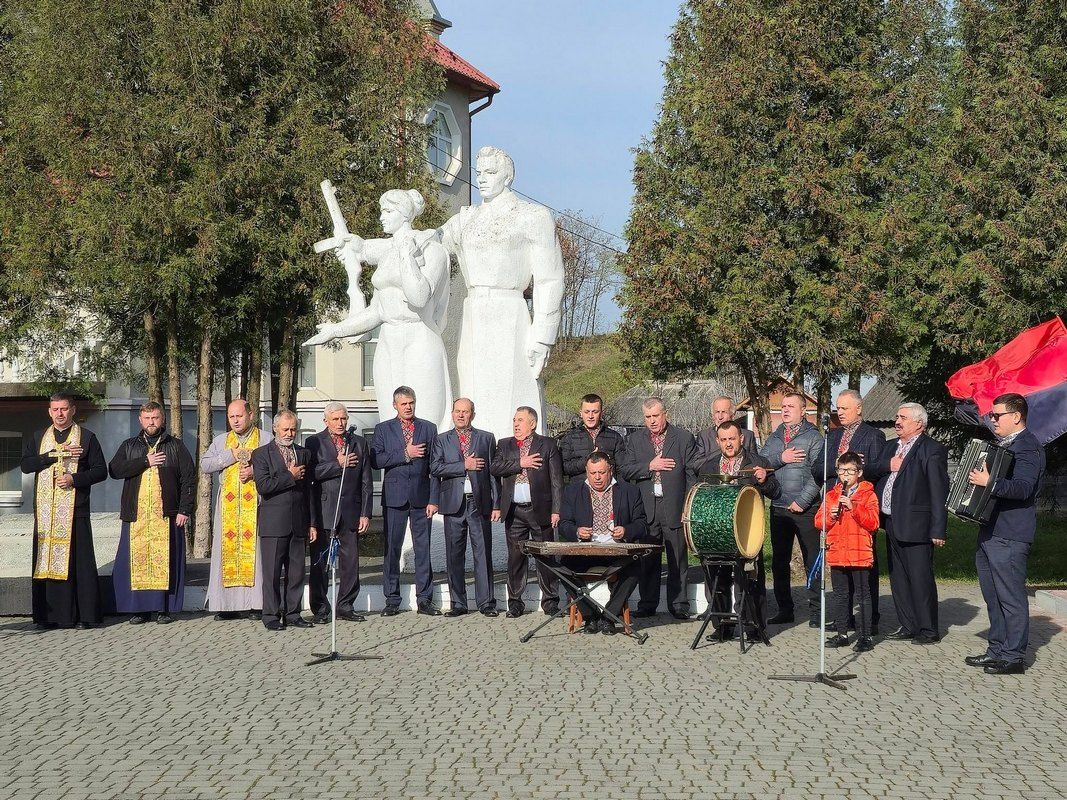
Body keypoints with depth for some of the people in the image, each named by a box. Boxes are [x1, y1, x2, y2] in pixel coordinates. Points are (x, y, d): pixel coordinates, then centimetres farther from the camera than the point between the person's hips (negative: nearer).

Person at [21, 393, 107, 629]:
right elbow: (25, 465, 1)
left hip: (75, 511, -3)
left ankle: (85, 615, -3)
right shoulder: (38, 438, 17)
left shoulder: (86, 437, 8)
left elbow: (101, 470, 4)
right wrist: (55, 454, -9)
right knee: (47, 561, -1)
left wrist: (74, 479, -11)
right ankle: (49, 616, 3)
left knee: (78, 561, -6)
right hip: (46, 512, 3)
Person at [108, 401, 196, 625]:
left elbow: (189, 478, 4)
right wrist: (145, 461, -8)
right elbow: (115, 470, -1)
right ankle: (139, 608, 3)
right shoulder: (129, 446, 16)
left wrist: (185, 510, -6)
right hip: (136, 516, 2)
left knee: (164, 560, -4)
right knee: (136, 561, -2)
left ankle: (164, 608, 2)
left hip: (166, 515, -2)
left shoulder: (175, 446, 10)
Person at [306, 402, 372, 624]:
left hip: (350, 511, 2)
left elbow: (366, 482, 9)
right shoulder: (314, 442, 4)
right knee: (320, 562, 1)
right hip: (323, 511, -2)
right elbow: (311, 473, -11)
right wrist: (337, 464, -13)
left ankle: (345, 606, 14)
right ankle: (320, 609, 8)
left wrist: (365, 514, 3)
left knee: (350, 561, 4)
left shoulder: (359, 443, 11)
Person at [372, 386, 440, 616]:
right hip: (394, 498, -1)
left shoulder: (429, 428, 10)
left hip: (421, 497, 1)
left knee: (423, 548, 1)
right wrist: (404, 454, -12)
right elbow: (375, 461, -5)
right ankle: (392, 601, 8)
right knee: (391, 549, 1)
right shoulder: (383, 429, 8)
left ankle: (424, 600, 7)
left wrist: (433, 500, -1)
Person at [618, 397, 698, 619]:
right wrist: (649, 466, -10)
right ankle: (647, 604, 12)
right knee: (647, 560, 4)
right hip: (645, 509, 2)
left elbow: (692, 473, 2)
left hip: (675, 507, -2)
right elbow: (625, 471, 3)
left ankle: (679, 605, 8)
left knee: (678, 560, 2)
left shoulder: (684, 438, 6)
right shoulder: (634, 440, 13)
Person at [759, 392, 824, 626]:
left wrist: (802, 501, -15)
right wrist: (780, 459, -12)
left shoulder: (813, 437, -2)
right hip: (778, 508, 5)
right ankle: (784, 609, 17)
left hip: (805, 510, -5)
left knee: (812, 561, -2)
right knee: (779, 562, 8)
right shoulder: (774, 438, 14)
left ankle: (815, 611, 3)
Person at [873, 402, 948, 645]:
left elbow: (939, 492, -12)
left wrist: (938, 530, -16)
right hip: (891, 524, 8)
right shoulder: (890, 447, 18)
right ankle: (908, 626, 22)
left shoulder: (932, 450, -9)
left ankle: (928, 630, 4)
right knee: (898, 578, 13)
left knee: (920, 578, -5)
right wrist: (888, 466, -4)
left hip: (914, 525, -8)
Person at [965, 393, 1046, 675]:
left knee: (1011, 597, -6)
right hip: (989, 532, 10)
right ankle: (997, 649, 23)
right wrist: (976, 479, 13)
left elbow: (1023, 487, -24)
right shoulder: (1000, 444, 20)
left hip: (1009, 536, -10)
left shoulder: (1028, 447, -12)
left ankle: (1014, 657, -2)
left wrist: (990, 483, -35)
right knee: (993, 596, 15)